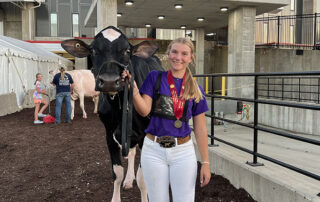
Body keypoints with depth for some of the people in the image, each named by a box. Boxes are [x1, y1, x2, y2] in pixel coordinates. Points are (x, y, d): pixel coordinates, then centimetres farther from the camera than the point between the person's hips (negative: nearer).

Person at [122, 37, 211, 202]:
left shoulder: (196, 89, 3)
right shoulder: (155, 77, 0)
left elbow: (200, 129, 4)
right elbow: (144, 111, -9)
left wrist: (205, 162, 2)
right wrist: (133, 89, -25)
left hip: (183, 151, 1)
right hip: (153, 150, 0)